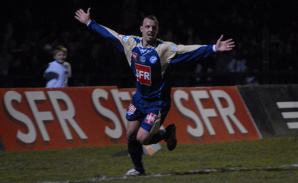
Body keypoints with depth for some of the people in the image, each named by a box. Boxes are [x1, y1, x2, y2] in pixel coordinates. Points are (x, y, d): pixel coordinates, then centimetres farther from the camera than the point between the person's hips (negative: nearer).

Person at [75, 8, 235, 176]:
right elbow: (110, 34, 10)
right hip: (140, 97, 6)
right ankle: (138, 168, 30)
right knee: (131, 134, 9)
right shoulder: (131, 43, -3)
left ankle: (168, 134, 20)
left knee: (142, 138, -9)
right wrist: (89, 22, 17)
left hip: (157, 102, -6)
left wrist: (214, 48, -38)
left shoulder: (165, 48, -18)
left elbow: (190, 51, -26)